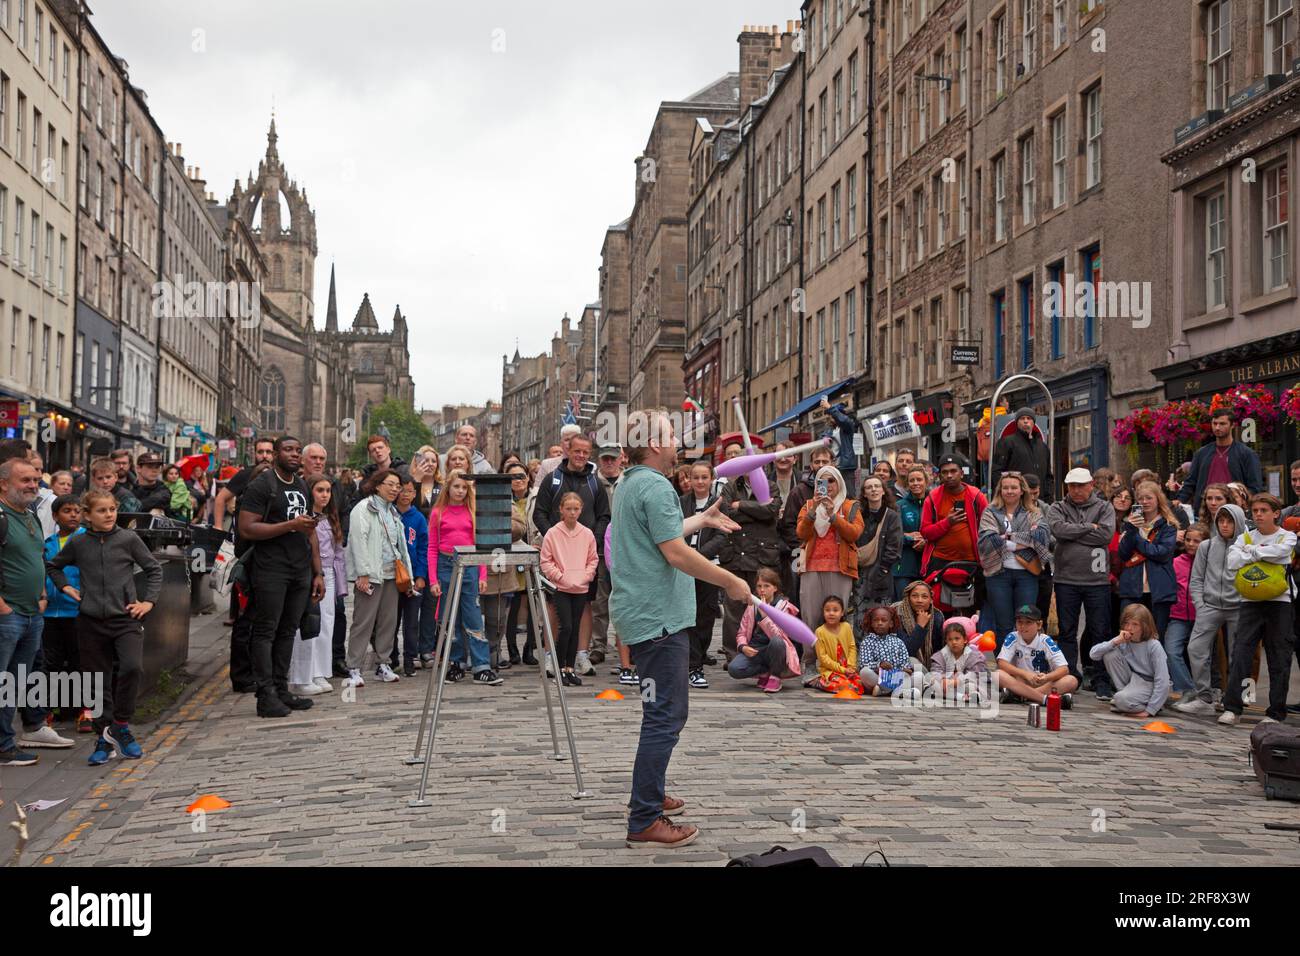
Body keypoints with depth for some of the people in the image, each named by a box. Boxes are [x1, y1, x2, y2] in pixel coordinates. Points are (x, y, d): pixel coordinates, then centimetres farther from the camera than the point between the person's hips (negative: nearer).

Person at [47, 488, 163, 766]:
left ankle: (121, 726, -4)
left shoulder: (129, 539, 0)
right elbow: (52, 566, 23)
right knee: (100, 682, 6)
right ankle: (104, 738, 17)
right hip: (91, 621, 2)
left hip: (126, 618, -2)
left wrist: (148, 601, 0)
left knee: (132, 667, -23)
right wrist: (66, 587, 10)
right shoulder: (78, 543, 6)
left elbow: (154, 569, 8)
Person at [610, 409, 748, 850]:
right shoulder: (656, 487, -16)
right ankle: (644, 823, -9)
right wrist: (730, 581, -15)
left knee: (663, 711, 22)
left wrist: (703, 519, 35)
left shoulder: (630, 484, 16)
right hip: (658, 616, -11)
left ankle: (647, 796, 32)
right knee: (665, 717, -9)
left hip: (642, 614, 11)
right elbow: (675, 552, -22)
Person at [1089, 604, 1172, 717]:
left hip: (1150, 685, -6)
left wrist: (1149, 711, -24)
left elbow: (1162, 682, -22)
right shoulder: (1123, 642, -4)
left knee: (1122, 700, -34)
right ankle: (1125, 692, -3)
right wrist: (1115, 642, -25)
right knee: (1110, 655, -13)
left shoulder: (1154, 646, -19)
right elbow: (1093, 654, -11)